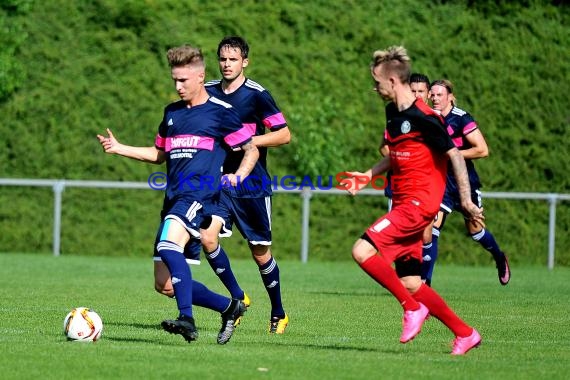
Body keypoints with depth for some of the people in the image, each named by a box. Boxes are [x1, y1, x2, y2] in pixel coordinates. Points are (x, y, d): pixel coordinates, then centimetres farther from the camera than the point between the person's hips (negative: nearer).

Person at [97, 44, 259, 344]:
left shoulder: (221, 112, 1)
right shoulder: (172, 113, 20)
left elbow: (251, 151, 6)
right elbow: (159, 154, 32)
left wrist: (237, 177, -13)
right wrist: (119, 149, 20)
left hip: (200, 196, -8)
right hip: (174, 199, 8)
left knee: (168, 245, -35)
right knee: (165, 283, 2)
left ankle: (187, 320, -40)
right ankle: (230, 307, 18)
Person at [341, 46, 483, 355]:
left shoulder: (423, 118, -15)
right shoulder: (393, 113, 13)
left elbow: (454, 155, -13)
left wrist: (466, 200, -15)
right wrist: (368, 176, 19)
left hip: (418, 203, -9)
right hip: (403, 204, 9)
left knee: (362, 250, -21)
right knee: (410, 284, 6)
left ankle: (412, 308, -8)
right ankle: (465, 334, 16)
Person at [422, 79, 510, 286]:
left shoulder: (462, 119, -15)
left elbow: (483, 150, -20)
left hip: (465, 181, -3)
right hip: (442, 182, 3)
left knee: (474, 230, 13)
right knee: (432, 227, -14)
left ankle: (500, 259, 43)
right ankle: (424, 281, -12)